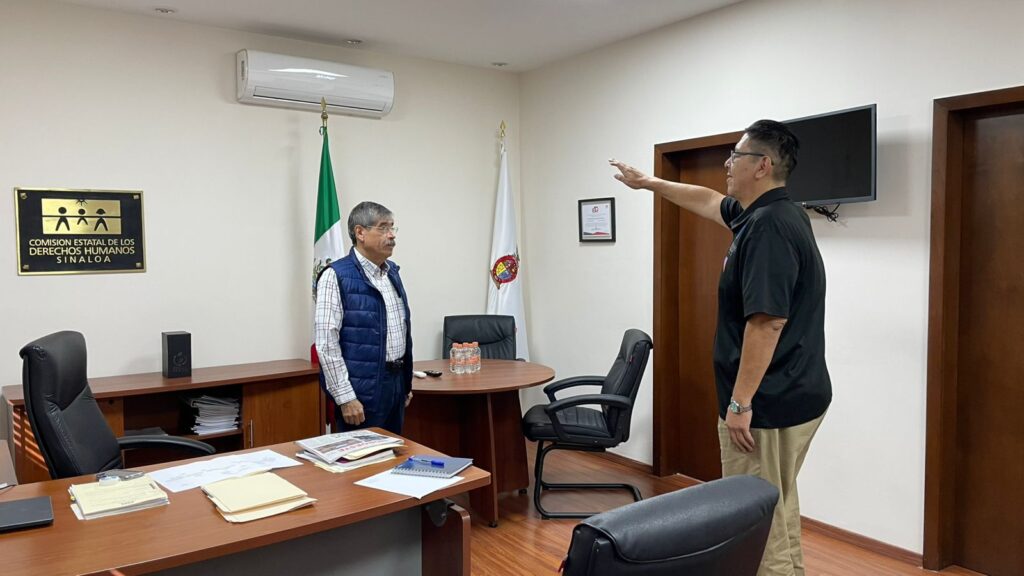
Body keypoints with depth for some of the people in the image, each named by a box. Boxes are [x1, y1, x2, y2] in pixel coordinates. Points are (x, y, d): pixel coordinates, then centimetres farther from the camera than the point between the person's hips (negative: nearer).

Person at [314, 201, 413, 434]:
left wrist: (407, 381, 16)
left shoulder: (392, 272, 11)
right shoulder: (337, 276, -13)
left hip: (396, 382, 7)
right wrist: (345, 398, -18)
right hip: (362, 389, -7)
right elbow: (327, 343, -17)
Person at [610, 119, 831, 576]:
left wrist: (740, 403, -22)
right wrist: (647, 183, 38)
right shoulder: (765, 213, 11)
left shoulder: (767, 226, -20)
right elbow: (706, 200, 27)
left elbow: (767, 321, -26)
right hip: (794, 397, 10)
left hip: (766, 406, -10)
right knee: (778, 513, 21)